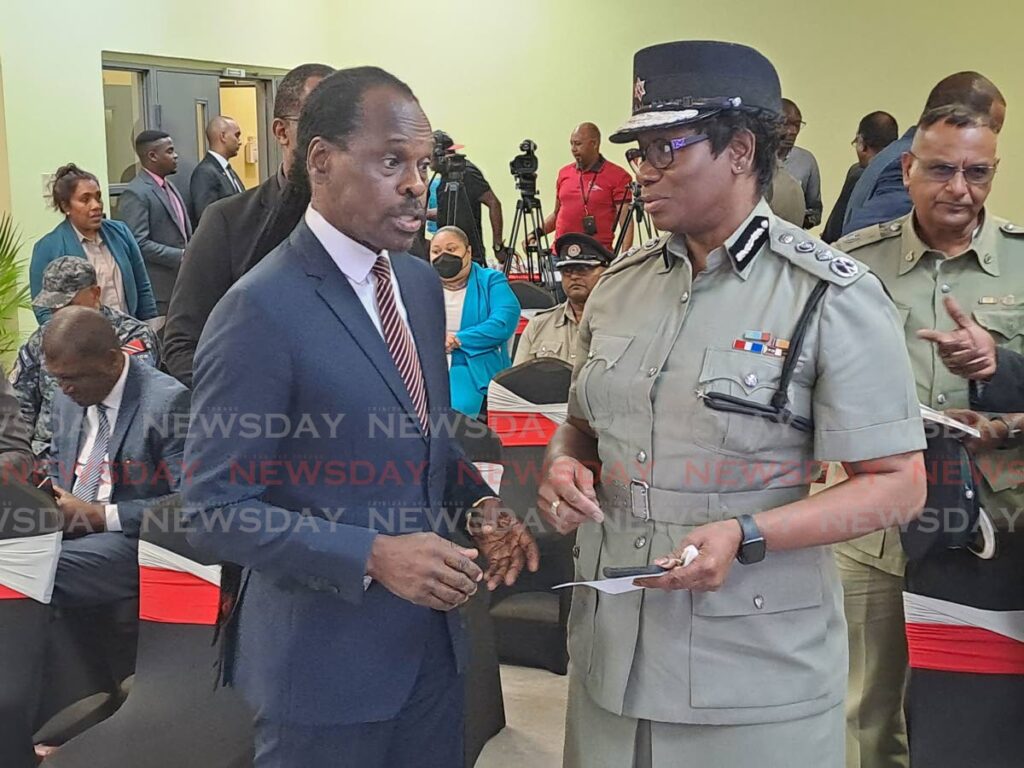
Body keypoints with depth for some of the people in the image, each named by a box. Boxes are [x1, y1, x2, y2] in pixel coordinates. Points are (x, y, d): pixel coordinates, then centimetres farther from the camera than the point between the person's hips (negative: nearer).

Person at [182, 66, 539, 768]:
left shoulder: (421, 282, 5)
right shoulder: (260, 309, -19)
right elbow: (215, 511, -18)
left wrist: (481, 505, -2)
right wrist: (372, 556, -25)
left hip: (433, 635, 7)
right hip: (326, 654, -7)